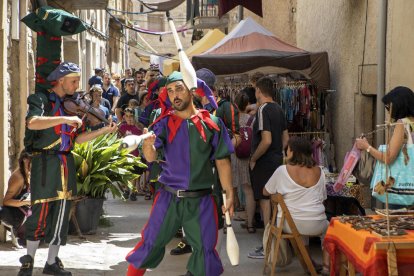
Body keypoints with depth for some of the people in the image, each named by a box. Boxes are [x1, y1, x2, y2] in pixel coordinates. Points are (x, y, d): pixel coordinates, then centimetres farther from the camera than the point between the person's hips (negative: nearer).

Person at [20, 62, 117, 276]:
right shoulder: (41, 99, -6)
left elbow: (77, 138, 13)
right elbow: (32, 122, -26)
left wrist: (104, 131, 3)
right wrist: (64, 119, -31)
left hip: (66, 164, 7)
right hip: (45, 163, -6)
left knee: (61, 214, 8)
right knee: (40, 213, -5)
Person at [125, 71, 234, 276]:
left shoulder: (211, 123, -1)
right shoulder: (164, 123, 0)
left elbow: (222, 161, 3)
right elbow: (151, 157, -12)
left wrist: (229, 194, -1)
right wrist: (148, 145, -35)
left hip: (201, 200, 0)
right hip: (168, 197, 0)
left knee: (205, 250, 5)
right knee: (150, 243, 5)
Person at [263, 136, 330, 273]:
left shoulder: (282, 170, -8)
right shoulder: (319, 171, 0)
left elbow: (265, 192, 5)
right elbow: (322, 197, 9)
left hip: (289, 225, 0)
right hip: (315, 225, 0)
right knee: (327, 228, 32)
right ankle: (327, 265, 22)